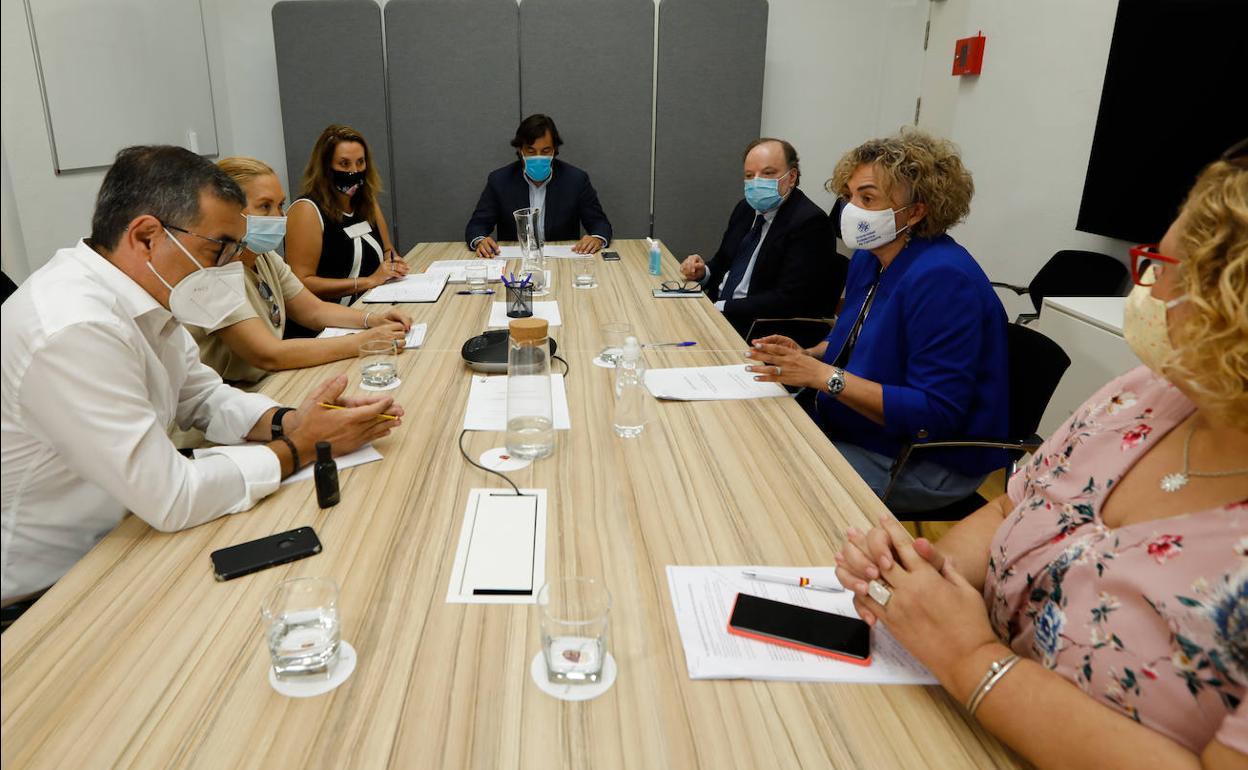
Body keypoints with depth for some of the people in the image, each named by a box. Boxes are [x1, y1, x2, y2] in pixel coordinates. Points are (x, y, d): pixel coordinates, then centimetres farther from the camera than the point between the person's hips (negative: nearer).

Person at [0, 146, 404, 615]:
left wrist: (288, 422, -9)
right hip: (44, 594, -7)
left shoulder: (148, 295, -3)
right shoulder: (73, 330, -30)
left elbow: (203, 396, 10)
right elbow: (171, 498, -28)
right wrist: (301, 447, -18)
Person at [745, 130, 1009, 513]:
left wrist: (823, 375, -29)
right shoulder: (868, 259, 4)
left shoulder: (943, 279, -24)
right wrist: (806, 356, -2)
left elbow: (934, 415, -27)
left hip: (925, 463, -8)